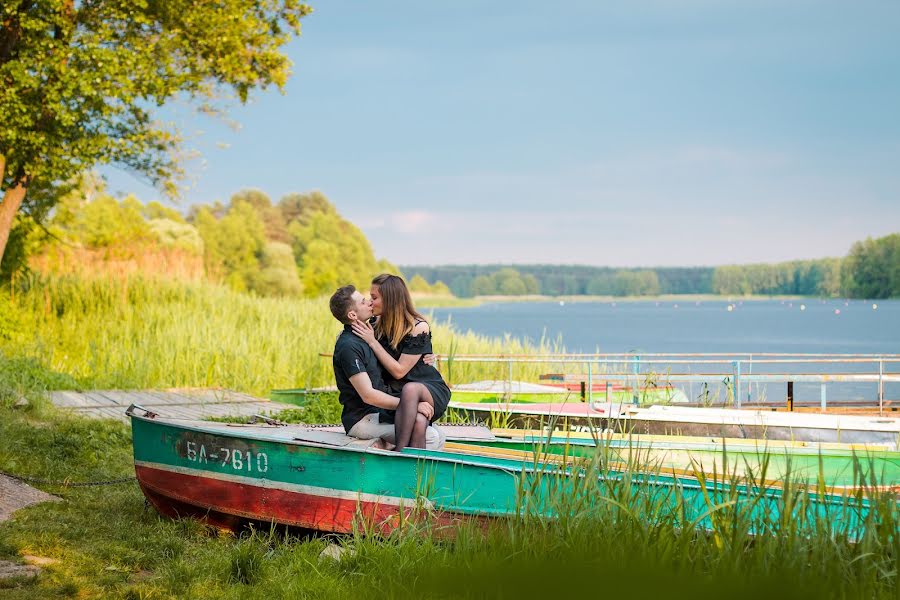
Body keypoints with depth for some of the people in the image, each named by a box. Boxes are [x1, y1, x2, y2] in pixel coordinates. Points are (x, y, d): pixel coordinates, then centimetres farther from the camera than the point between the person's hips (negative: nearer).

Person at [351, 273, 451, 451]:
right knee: (417, 418, -33)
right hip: (396, 392, 4)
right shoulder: (377, 323, 3)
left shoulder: (418, 328, -14)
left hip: (432, 389, -4)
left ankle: (400, 451, -42)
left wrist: (372, 342, -18)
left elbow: (399, 371, -18)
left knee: (410, 389, -39)